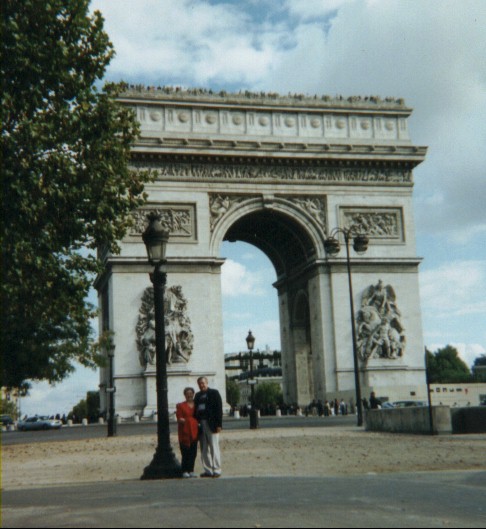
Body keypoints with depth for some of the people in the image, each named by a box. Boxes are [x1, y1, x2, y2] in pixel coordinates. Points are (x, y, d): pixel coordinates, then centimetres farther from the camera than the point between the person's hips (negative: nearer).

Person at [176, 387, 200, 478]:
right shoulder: (180, 406, 4)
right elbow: (179, 419, 1)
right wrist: (182, 420, -16)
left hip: (194, 432, 4)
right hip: (184, 432, -4)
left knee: (193, 452, 4)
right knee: (185, 452, -6)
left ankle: (191, 471, 11)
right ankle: (185, 471, 0)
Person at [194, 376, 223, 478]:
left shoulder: (214, 393, 1)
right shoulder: (198, 395, 17)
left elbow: (219, 409, -5)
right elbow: (195, 410, 16)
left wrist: (218, 424, -13)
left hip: (211, 424, -6)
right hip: (200, 425, 6)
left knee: (214, 448, -5)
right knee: (204, 449, 7)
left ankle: (216, 470, -1)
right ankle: (208, 470, 12)